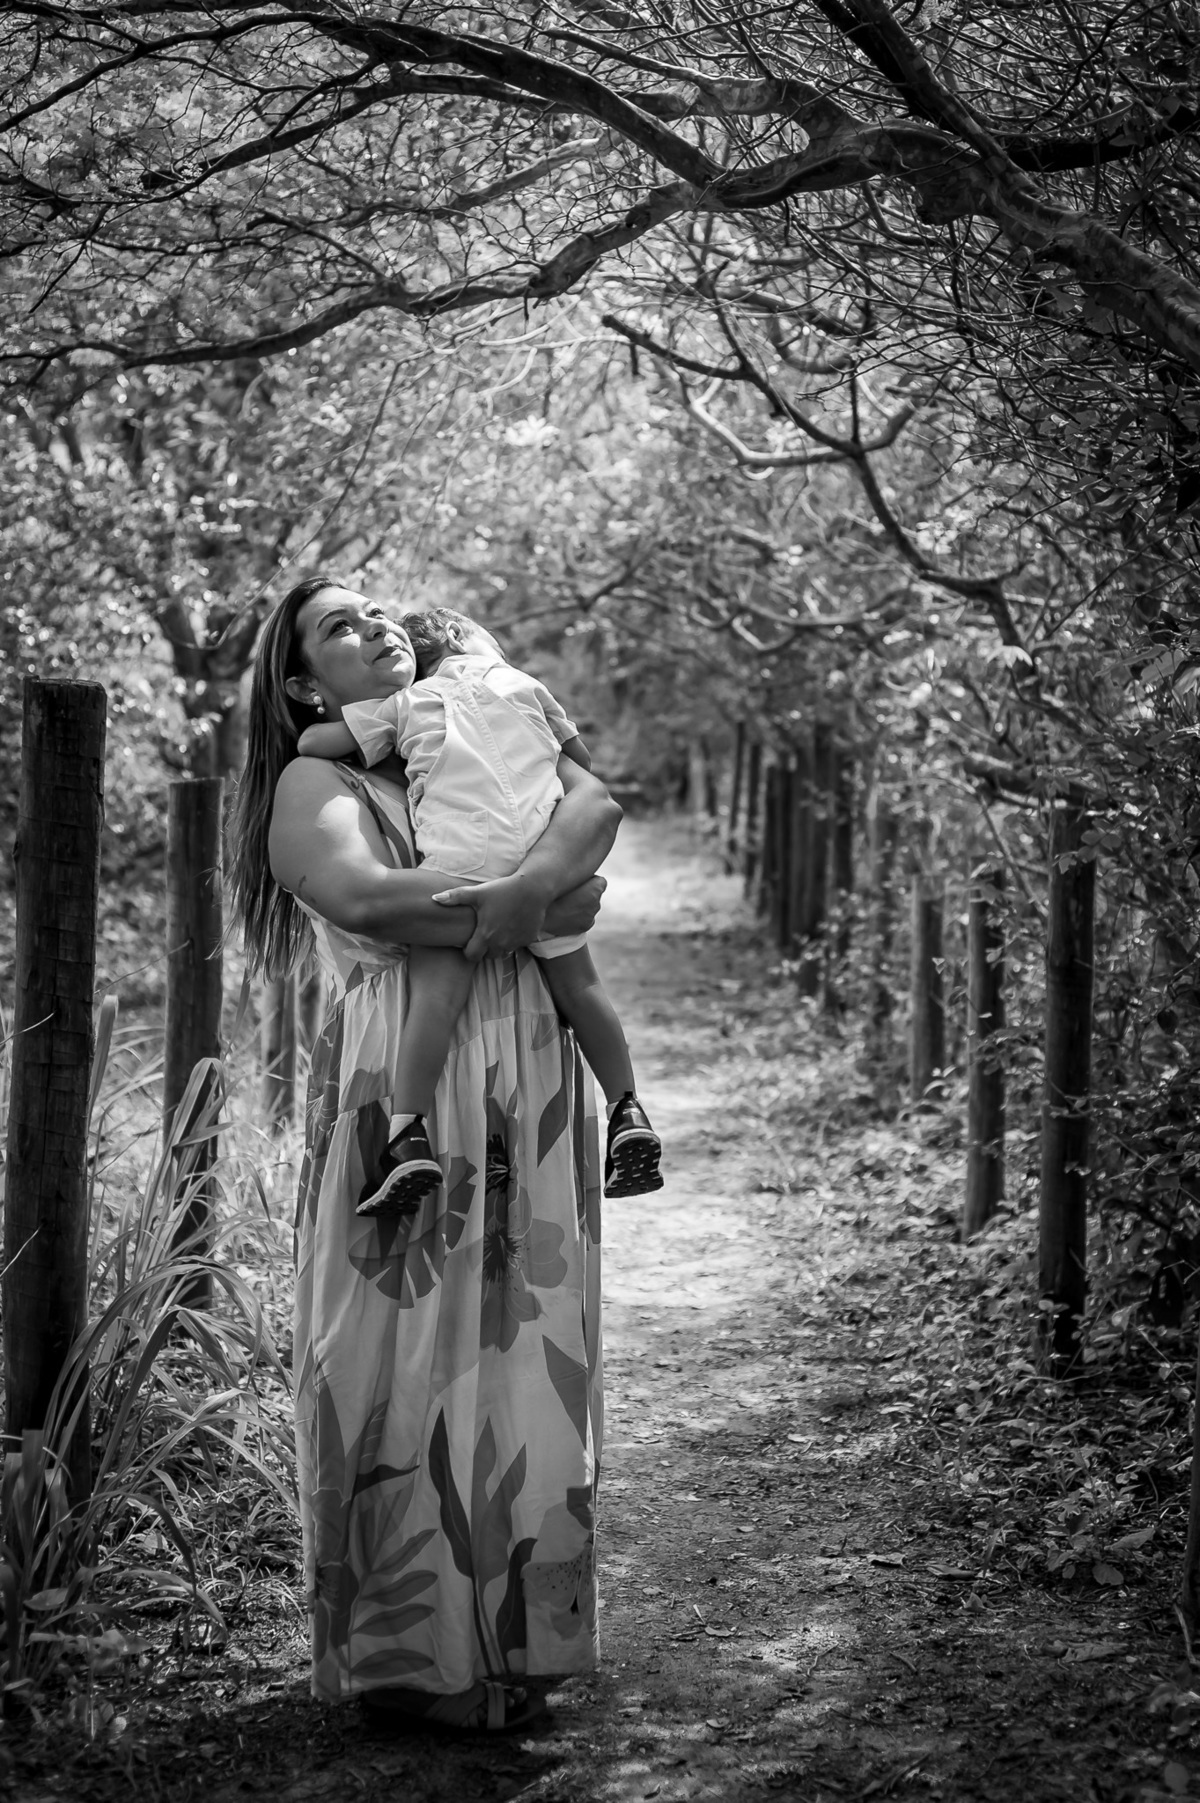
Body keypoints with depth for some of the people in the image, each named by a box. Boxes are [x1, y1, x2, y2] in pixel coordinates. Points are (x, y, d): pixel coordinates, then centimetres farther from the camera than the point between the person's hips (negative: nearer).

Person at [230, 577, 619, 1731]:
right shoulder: (314, 784, 2)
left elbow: (594, 806, 6)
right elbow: (362, 896, -18)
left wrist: (532, 885, -14)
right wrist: (538, 912, -14)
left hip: (528, 1093, 5)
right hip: (401, 1090, -5)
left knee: (521, 1356, 6)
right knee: (407, 1359, -3)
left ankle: (508, 1639, 14)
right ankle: (407, 1651, 7)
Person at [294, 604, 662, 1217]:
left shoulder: (402, 705, 17)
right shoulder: (523, 685, 25)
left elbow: (310, 742, 15)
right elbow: (580, 758, 34)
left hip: (459, 858, -3)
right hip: (547, 851, 3)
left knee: (437, 988, -10)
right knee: (577, 982, 14)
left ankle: (409, 1137, -23)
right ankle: (627, 1113, 14)